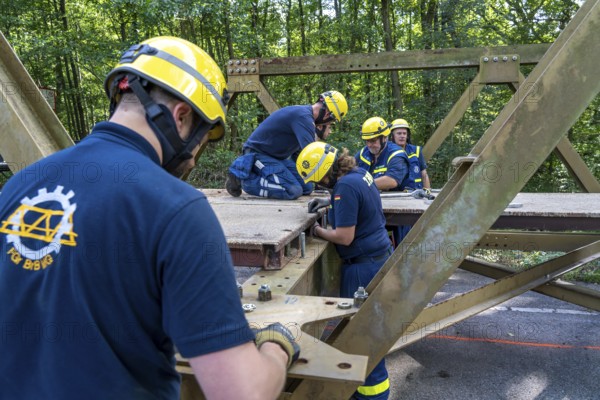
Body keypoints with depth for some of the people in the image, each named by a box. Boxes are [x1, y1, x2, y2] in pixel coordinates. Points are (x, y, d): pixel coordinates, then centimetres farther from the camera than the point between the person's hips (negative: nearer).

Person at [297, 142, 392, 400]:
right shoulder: (359, 173, 6)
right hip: (378, 257, 10)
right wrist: (329, 203, 14)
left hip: (364, 265, -10)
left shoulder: (346, 186, -23)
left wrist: (319, 231, -6)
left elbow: (344, 237, -23)